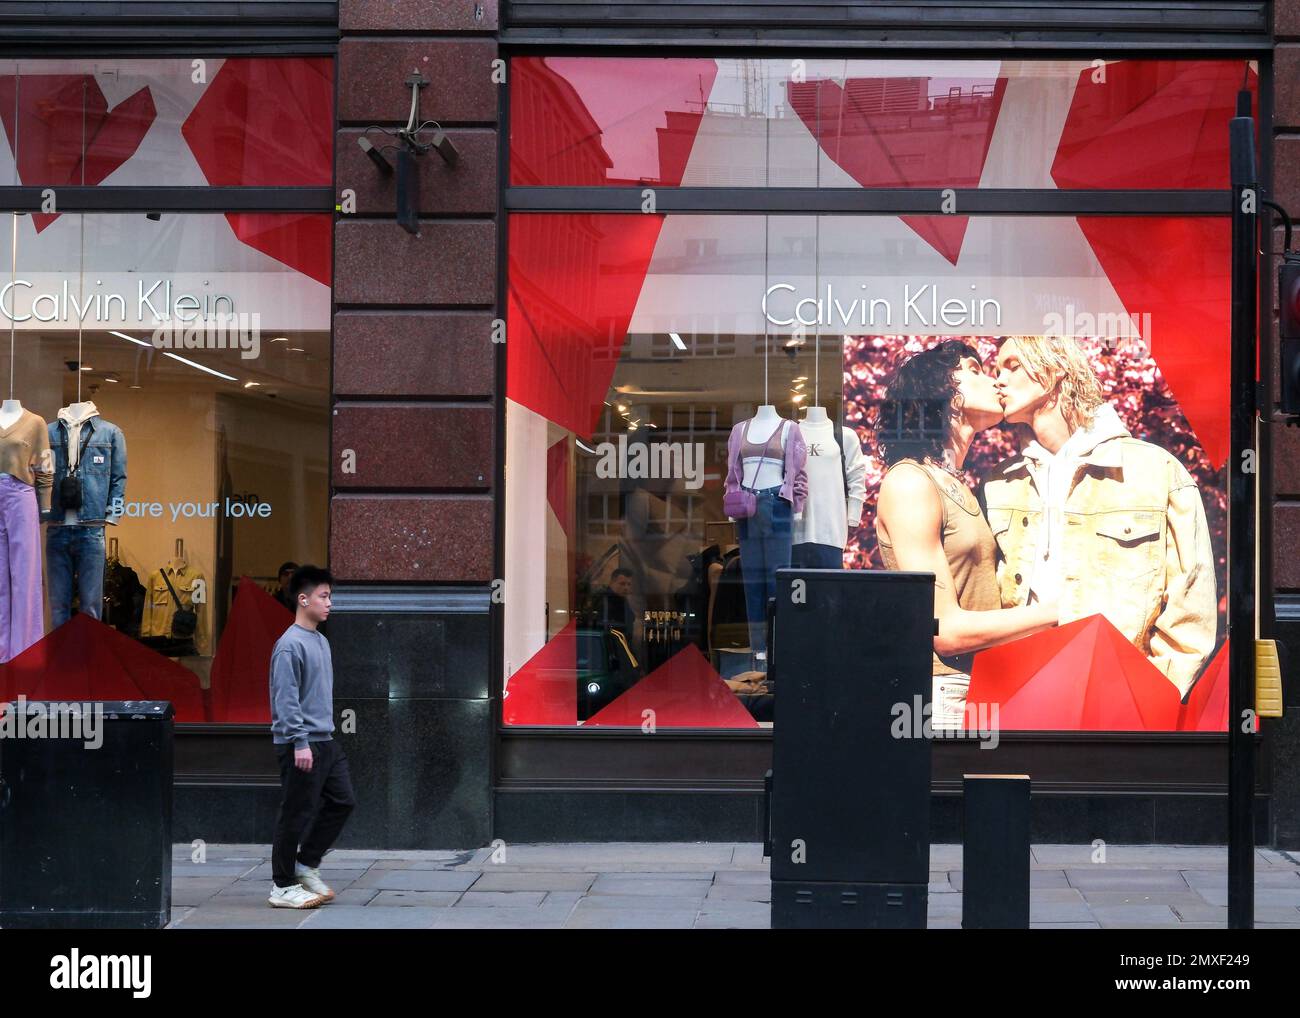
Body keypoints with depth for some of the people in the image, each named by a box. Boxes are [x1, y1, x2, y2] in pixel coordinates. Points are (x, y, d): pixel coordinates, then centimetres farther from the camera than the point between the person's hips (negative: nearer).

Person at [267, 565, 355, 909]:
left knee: (342, 802, 10)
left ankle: (306, 864, 23)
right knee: (296, 814, -2)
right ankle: (283, 887, 8)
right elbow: (286, 699, -19)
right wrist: (300, 742, -21)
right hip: (301, 745, -9)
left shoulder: (322, 642, 14)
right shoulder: (290, 645, -15)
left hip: (325, 741, 9)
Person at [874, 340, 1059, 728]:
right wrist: (1053, 611, -8)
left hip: (978, 693, 8)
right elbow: (944, 629, -14)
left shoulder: (958, 488, 17)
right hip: (938, 696, -8)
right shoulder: (909, 482, -9)